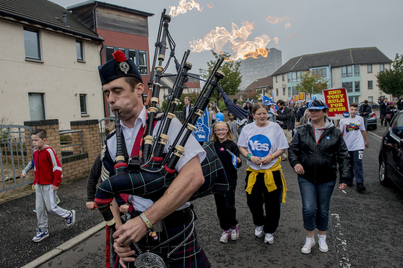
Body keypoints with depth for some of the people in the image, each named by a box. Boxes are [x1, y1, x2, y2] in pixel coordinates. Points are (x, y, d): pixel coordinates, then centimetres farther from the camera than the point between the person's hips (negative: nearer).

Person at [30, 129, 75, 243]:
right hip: (39, 186, 8)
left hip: (49, 185, -8)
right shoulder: (35, 153, 8)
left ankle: (69, 214, 22)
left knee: (51, 207, -3)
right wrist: (35, 182, 18)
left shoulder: (49, 151, -17)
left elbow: (57, 168, -17)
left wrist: (56, 183, -17)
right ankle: (43, 231, 23)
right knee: (39, 208, 10)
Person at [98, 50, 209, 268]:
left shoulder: (166, 125, -14)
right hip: (135, 232, 4)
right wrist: (120, 232, -11)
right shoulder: (111, 143, 3)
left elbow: (194, 176, -26)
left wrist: (145, 220, -26)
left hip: (174, 233, -4)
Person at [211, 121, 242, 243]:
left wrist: (238, 162, -28)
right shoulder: (212, 146, 3)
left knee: (228, 206, -4)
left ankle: (233, 226, 24)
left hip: (230, 180, -3)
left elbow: (237, 164, -8)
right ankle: (225, 229, 29)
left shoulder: (232, 145, -6)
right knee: (220, 207, 11)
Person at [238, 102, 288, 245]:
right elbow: (241, 147, 6)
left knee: (272, 204, 8)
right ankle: (259, 224, 34)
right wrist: (250, 157, -13)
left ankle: (269, 231, 30)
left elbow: (282, 148, -1)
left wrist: (271, 156, -18)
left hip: (272, 171, -1)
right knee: (253, 201, 2)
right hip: (253, 171, 1)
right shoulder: (247, 129, 1)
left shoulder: (275, 127, -4)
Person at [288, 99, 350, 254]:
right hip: (306, 177, 0)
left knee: (323, 210, 13)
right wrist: (295, 162, -16)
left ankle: (322, 238, 37)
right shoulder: (302, 131, 1)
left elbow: (343, 157, 2)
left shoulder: (334, 133, -1)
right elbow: (292, 149, 5)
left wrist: (344, 179, -3)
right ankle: (309, 238, 18)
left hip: (327, 179, 0)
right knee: (309, 208, -6)